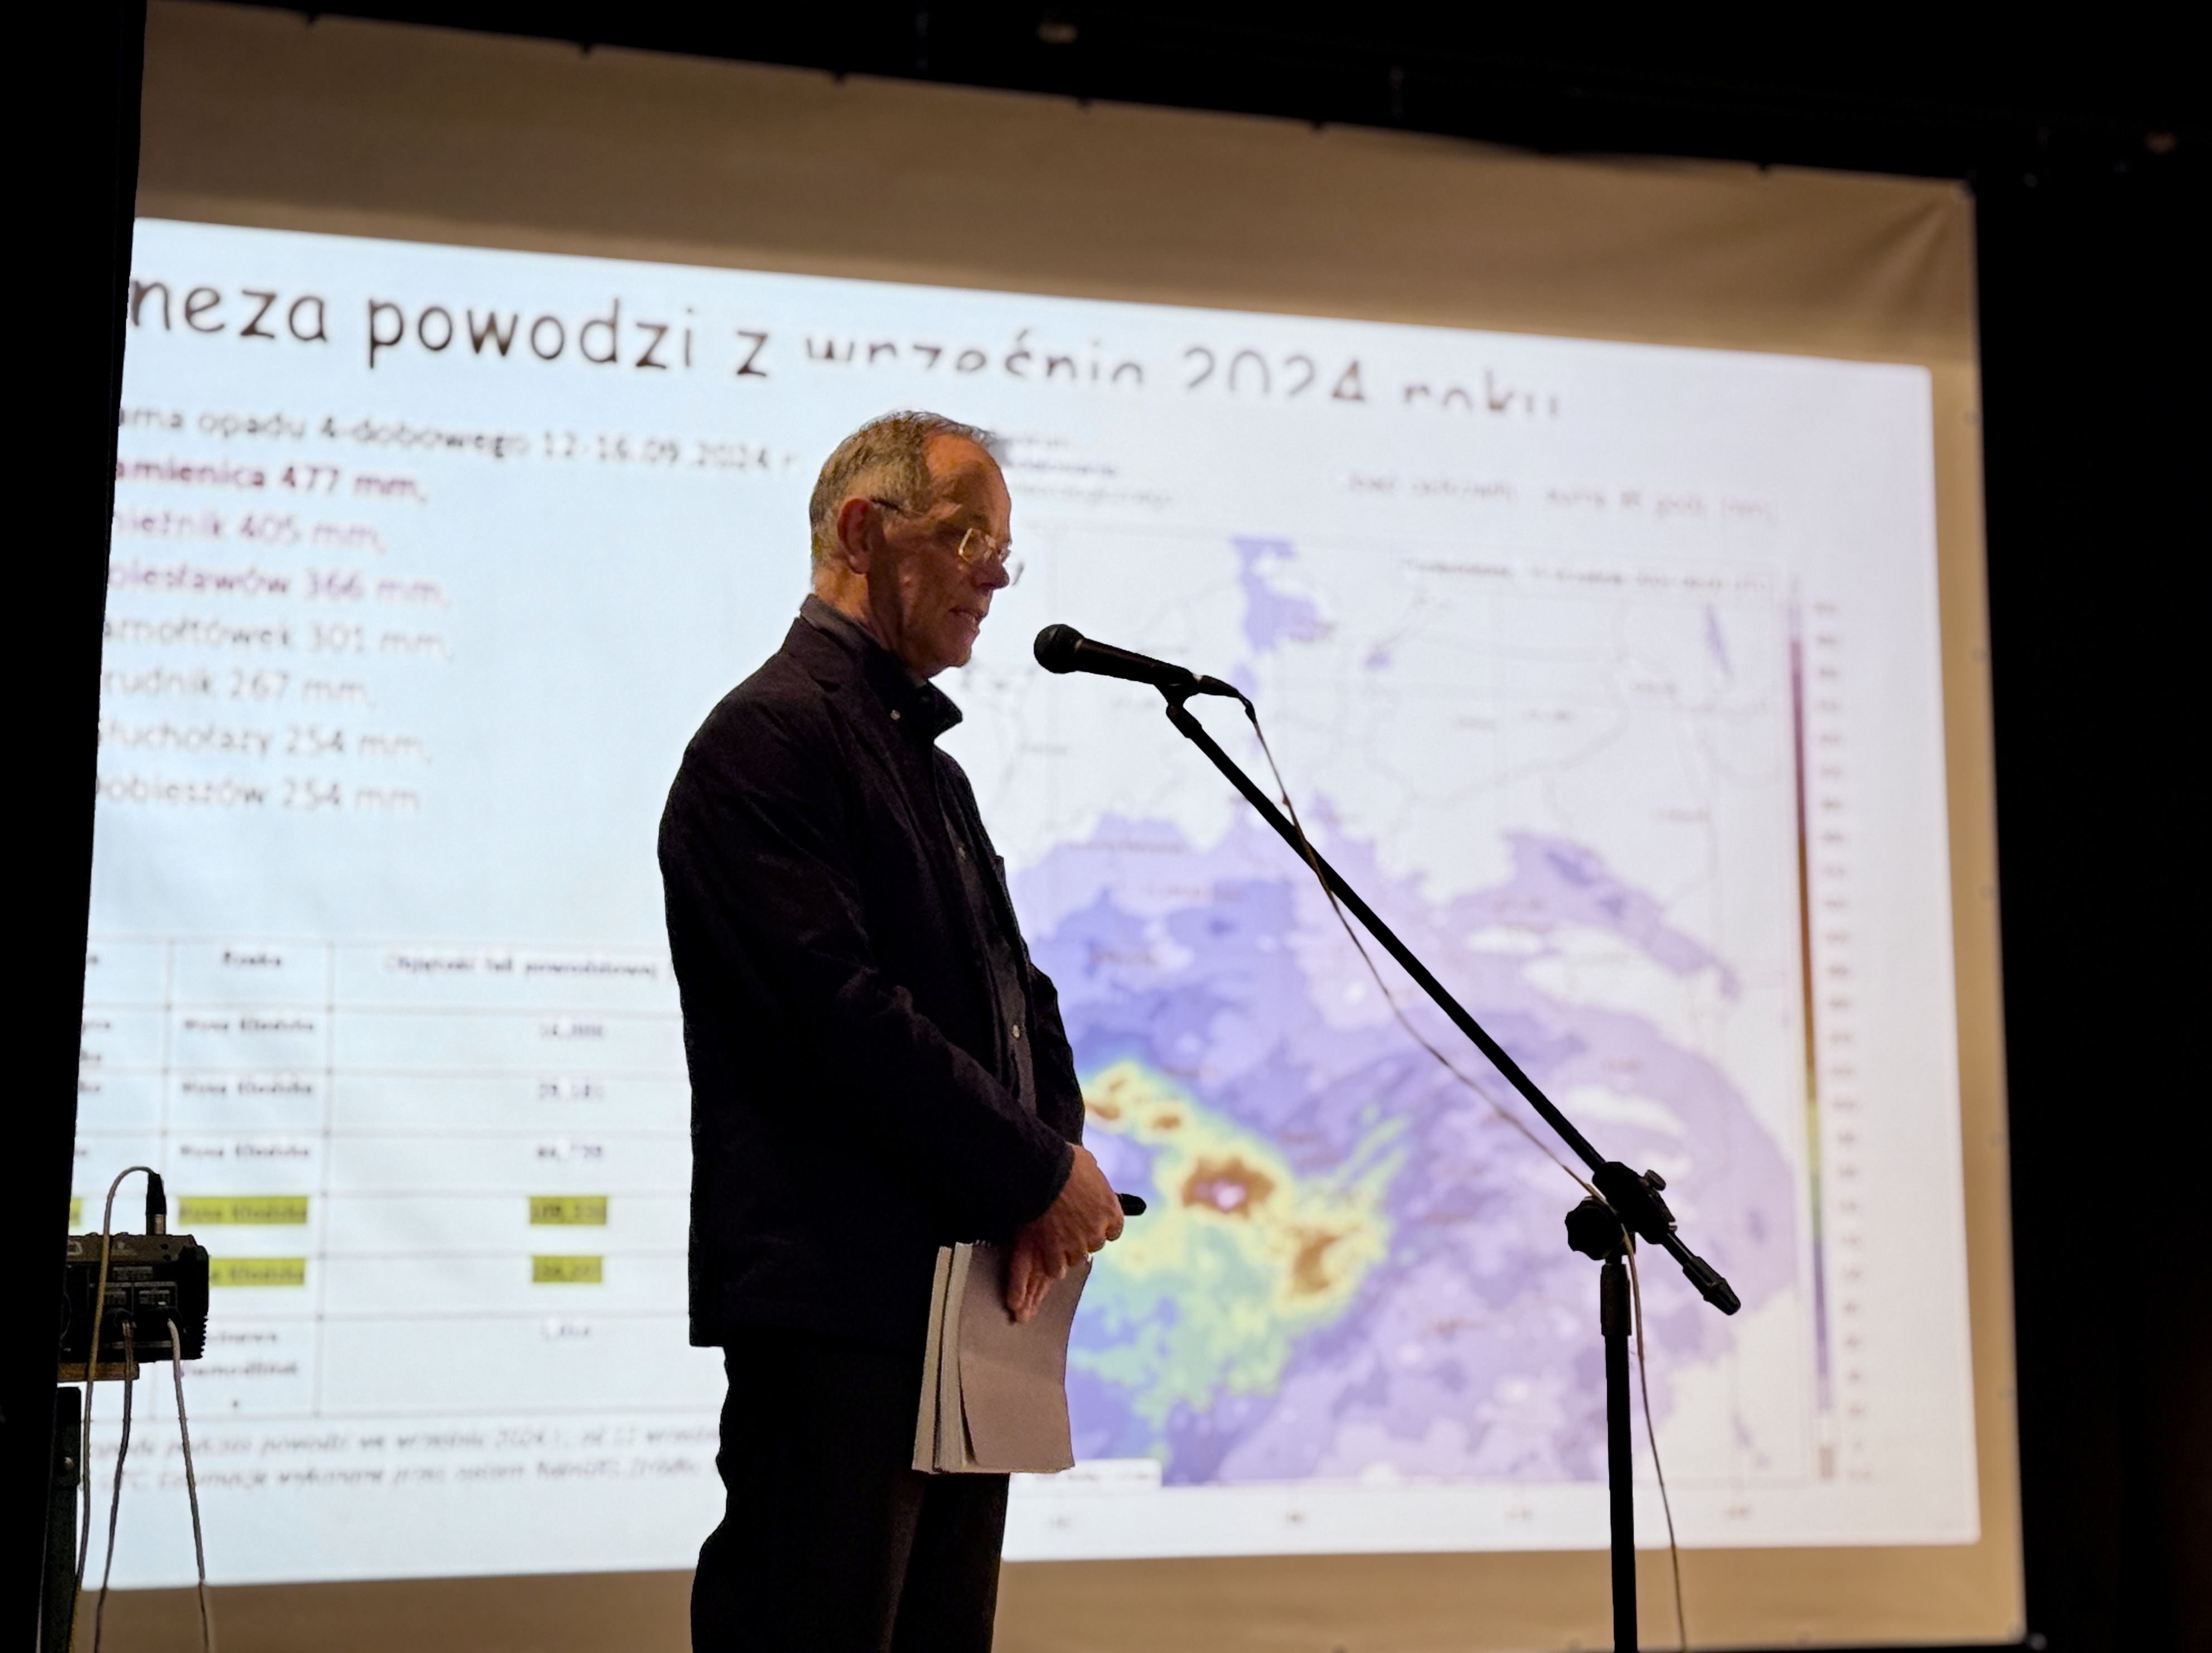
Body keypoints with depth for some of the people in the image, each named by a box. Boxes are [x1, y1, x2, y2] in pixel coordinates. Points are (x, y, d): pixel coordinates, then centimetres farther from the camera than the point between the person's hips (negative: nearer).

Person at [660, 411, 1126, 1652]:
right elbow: (842, 1007, -19)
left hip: (967, 1299, 9)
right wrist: (1042, 1175, -12)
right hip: (837, 1303, -9)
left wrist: (1054, 1162, -2)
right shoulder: (772, 733, -9)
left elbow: (1017, 993, 17)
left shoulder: (929, 759, 21)